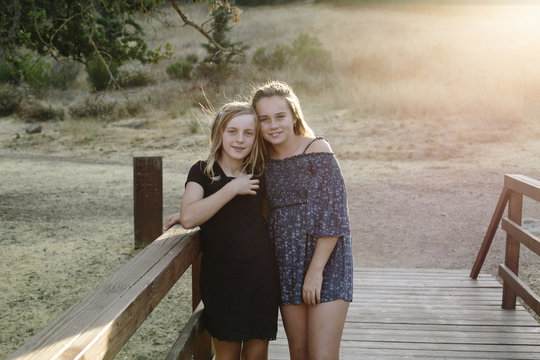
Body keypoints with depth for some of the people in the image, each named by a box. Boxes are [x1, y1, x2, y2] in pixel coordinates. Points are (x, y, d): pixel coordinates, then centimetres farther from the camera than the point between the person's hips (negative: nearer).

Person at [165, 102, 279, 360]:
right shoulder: (202, 172, -4)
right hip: (220, 278, -2)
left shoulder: (258, 174, 4)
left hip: (261, 275, 2)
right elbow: (189, 217, -17)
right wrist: (234, 187, -16)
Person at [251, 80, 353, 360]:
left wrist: (315, 270, -16)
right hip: (287, 262, 5)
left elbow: (332, 216, -13)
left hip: (326, 261, -5)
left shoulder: (317, 150, -9)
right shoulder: (264, 160, 7)